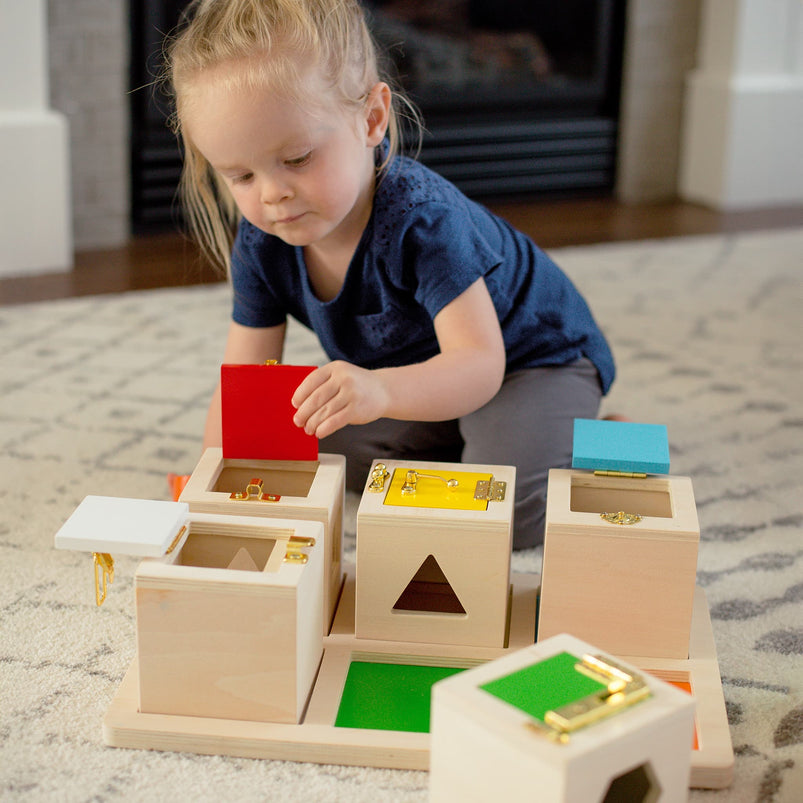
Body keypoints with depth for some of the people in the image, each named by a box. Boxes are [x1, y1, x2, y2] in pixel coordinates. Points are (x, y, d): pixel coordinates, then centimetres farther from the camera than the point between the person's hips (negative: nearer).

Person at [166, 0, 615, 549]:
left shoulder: (422, 218, -37)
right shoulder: (261, 245, -16)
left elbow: (480, 364, -42)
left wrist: (381, 391, -62)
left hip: (529, 361, -7)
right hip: (424, 382, 7)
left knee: (509, 509, -31)